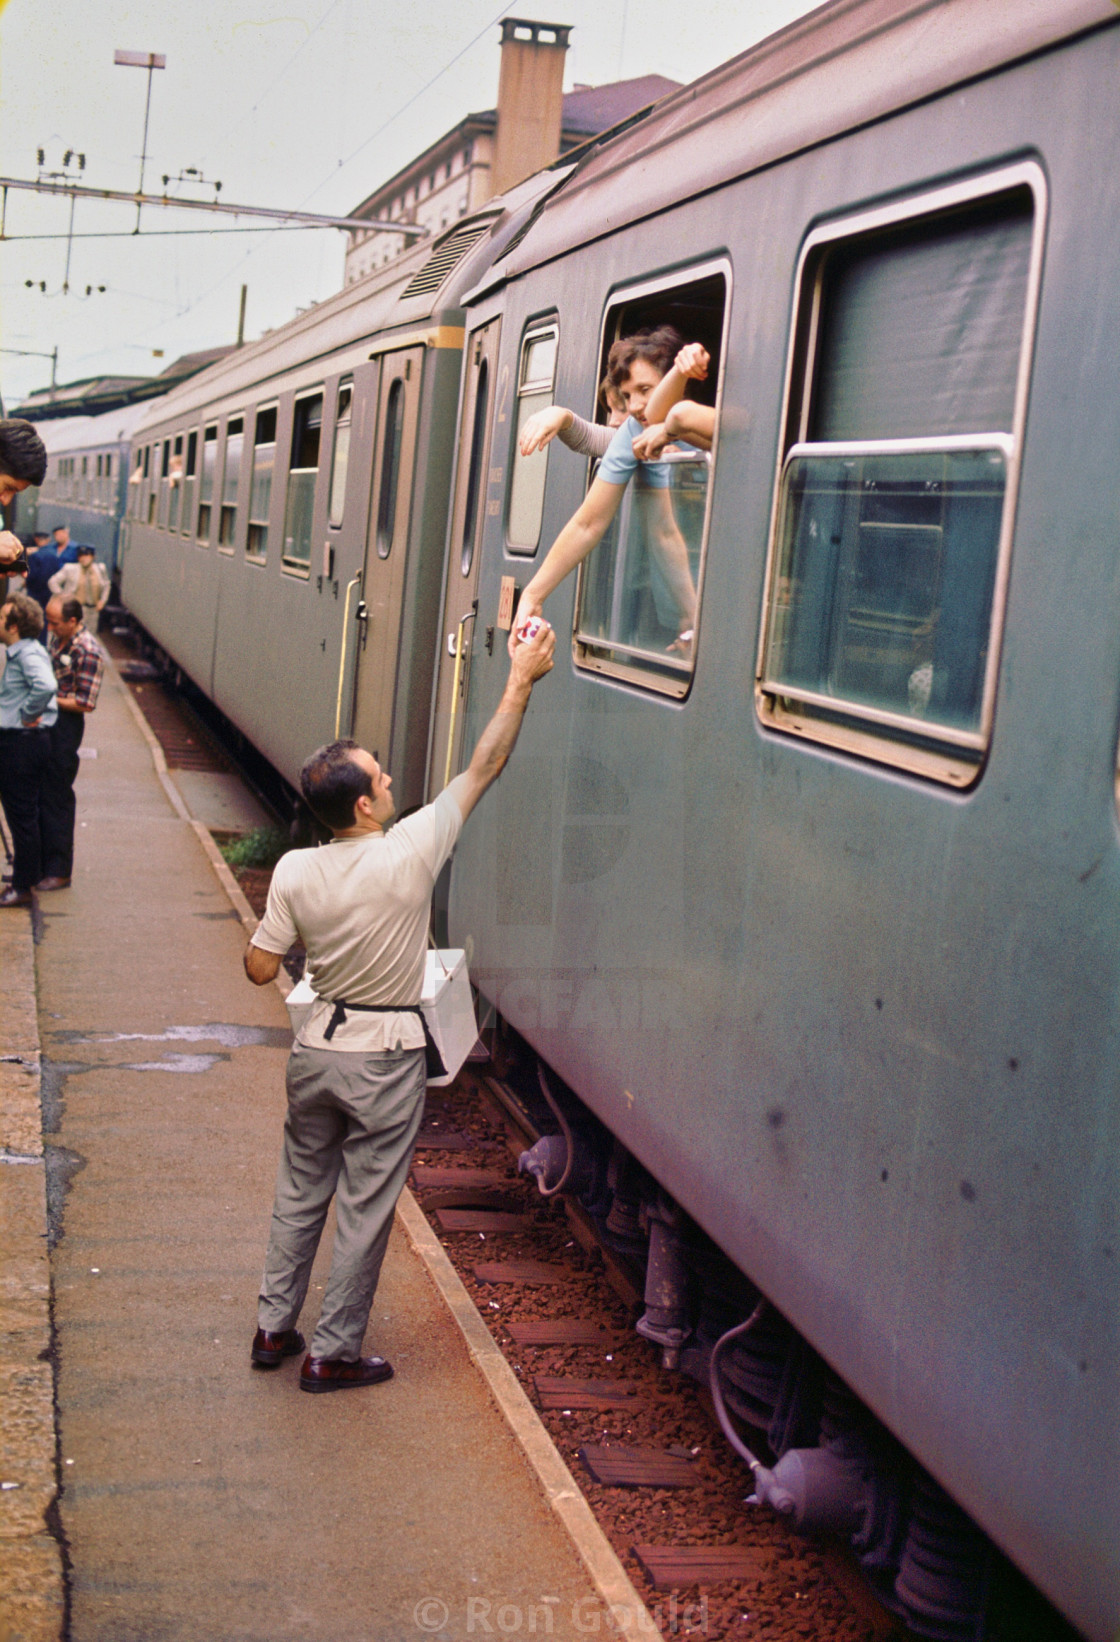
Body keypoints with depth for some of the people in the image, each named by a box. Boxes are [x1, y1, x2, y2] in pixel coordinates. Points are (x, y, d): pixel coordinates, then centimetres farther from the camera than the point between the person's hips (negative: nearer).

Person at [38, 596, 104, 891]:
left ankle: (59, 871, 6)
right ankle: (38, 864, 24)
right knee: (38, 795, 14)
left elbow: (85, 704, -19)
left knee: (56, 798, -3)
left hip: (65, 726, -9)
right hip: (46, 722, 9)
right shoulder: (57, 638, 8)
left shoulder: (88, 652, -19)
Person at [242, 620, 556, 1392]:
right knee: (366, 1209, 8)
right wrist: (521, 682, -6)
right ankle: (333, 1353, 16)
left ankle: (275, 1327, 30)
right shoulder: (410, 854, -20)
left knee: (301, 1191, 20)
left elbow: (260, 968, -5)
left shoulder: (296, 872, -11)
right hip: (387, 1058, -4)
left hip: (318, 1046, 4)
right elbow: (484, 768, -13)